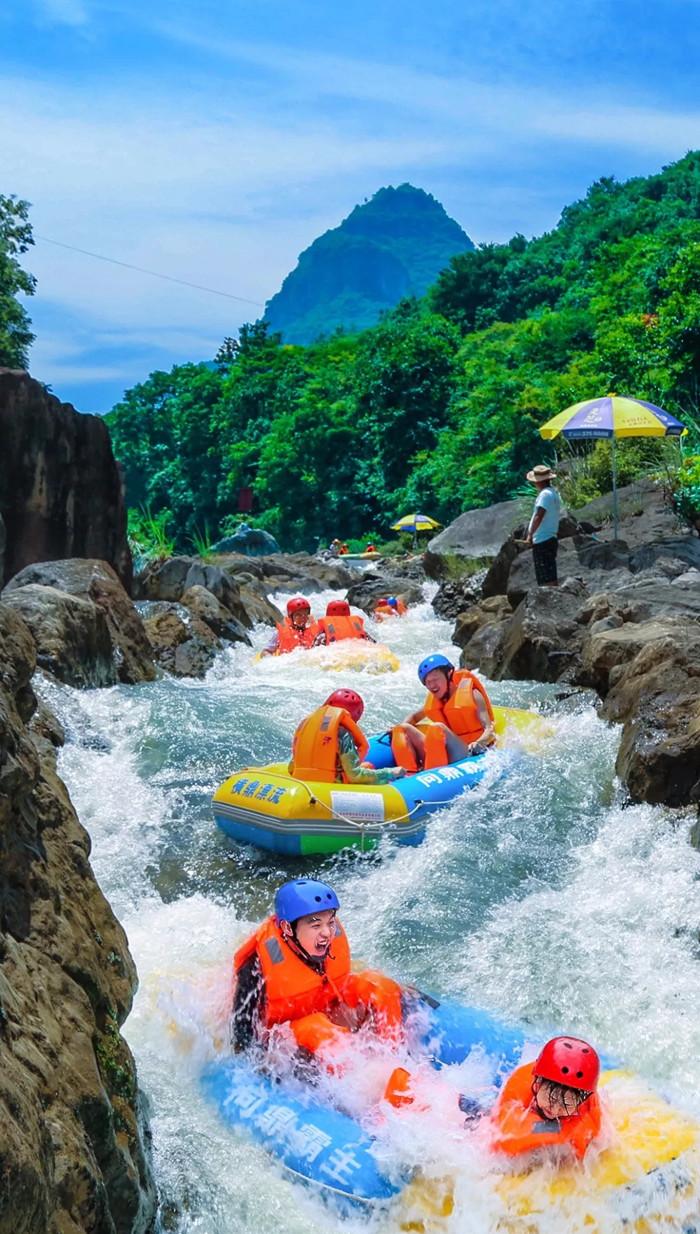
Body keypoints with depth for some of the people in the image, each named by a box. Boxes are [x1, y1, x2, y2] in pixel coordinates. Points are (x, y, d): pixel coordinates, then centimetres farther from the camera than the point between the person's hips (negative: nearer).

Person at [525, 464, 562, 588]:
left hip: (542, 541, -10)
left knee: (547, 581, -11)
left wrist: (530, 535, -25)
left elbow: (539, 515, -24)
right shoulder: (554, 493, 18)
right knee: (551, 579, 15)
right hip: (550, 539, 10)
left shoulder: (545, 494, -13)